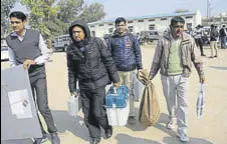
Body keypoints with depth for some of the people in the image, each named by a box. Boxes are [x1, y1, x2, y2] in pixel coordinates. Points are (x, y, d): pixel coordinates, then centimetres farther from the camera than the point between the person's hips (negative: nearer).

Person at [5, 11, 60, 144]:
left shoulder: (35, 35, -7)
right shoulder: (9, 39, 2)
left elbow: (47, 54, -3)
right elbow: (13, 61, 11)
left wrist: (33, 61, -18)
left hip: (38, 75, -3)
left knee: (43, 107, -6)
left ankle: (53, 132, 16)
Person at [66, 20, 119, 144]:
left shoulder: (97, 42, -9)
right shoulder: (71, 49, -1)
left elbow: (109, 61, -4)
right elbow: (71, 70, 6)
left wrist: (114, 79, -1)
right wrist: (72, 88, 7)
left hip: (99, 83, -3)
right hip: (84, 86, 3)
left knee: (98, 112, -3)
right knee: (88, 114, 9)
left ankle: (107, 127, 31)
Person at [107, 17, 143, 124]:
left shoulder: (131, 37, 3)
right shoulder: (112, 39, 4)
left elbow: (138, 53, 5)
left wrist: (140, 67, 1)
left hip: (130, 70, -1)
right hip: (117, 70, 1)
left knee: (129, 92, 5)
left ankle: (131, 114, 17)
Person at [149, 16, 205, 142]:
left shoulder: (189, 40, -3)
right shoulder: (163, 40, -5)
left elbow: (196, 58, 5)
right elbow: (156, 60, 2)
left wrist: (201, 73, 6)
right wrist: (151, 75, 3)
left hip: (182, 76, 0)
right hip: (166, 76, 1)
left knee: (183, 104, -1)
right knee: (170, 101, 16)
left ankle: (182, 131, 11)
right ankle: (172, 118, 44)